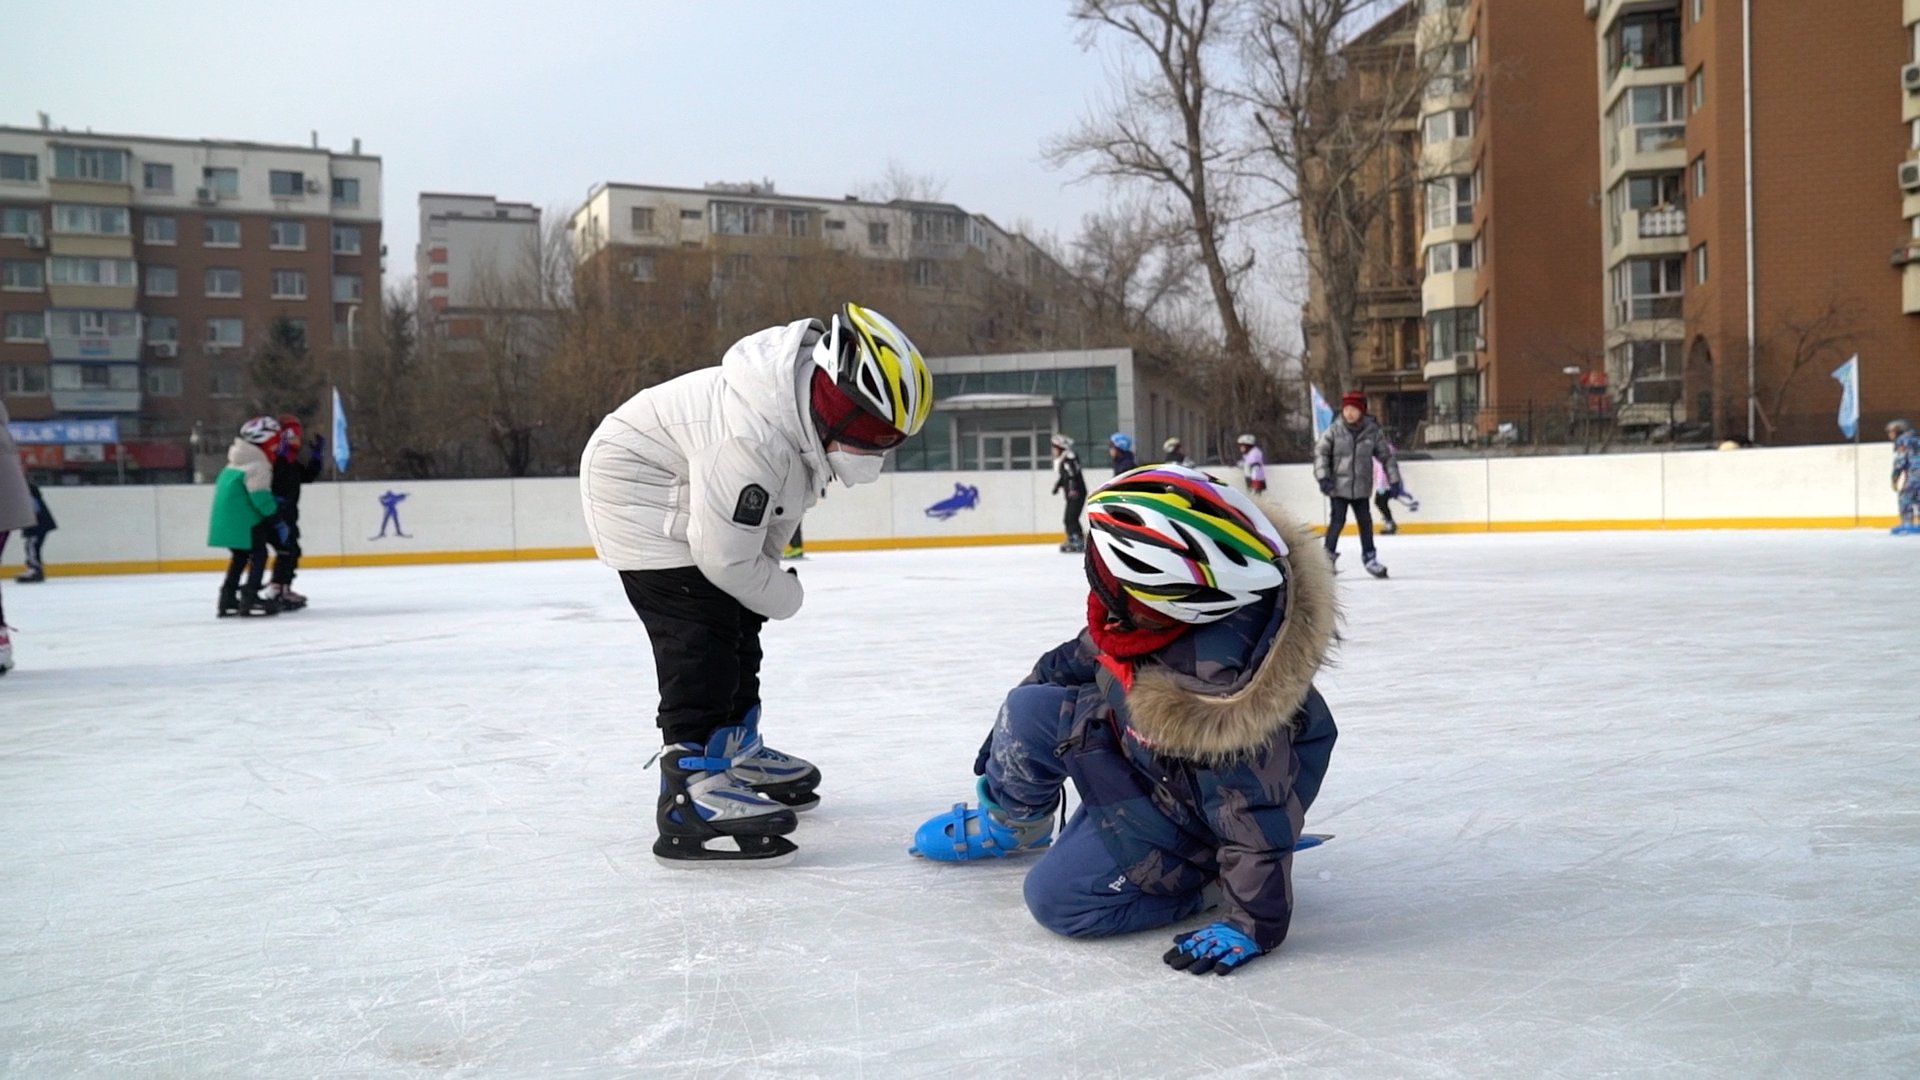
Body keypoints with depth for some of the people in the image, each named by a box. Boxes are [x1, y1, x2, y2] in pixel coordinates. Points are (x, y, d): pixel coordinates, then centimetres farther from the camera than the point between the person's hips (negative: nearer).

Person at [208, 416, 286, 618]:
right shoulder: (257, 465, -15)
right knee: (259, 554, -3)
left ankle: (228, 599, 22)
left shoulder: (237, 463, 19)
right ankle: (250, 597, -12)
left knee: (240, 556, 20)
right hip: (242, 520, -10)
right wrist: (278, 521, -15)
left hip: (227, 519, 10)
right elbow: (260, 498, -21)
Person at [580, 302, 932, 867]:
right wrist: (783, 595, -14)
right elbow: (725, 556, -30)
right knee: (700, 628, -19)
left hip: (691, 492, 10)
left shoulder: (811, 404, -9)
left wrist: (768, 571, 4)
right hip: (637, 488, -10)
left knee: (737, 618, 15)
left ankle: (736, 749, 30)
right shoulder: (755, 437, -38)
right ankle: (691, 788, -21)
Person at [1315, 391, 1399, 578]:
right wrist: (1323, 477, -14)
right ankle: (1328, 554, 8)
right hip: (1338, 485, -2)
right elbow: (1320, 452, -4)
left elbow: (1386, 456, 5)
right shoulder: (1334, 431, -7)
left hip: (1361, 487, 2)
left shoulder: (1373, 432, -2)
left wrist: (1394, 481, 4)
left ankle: (1369, 557, 19)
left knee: (1365, 521, 6)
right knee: (1338, 520, -6)